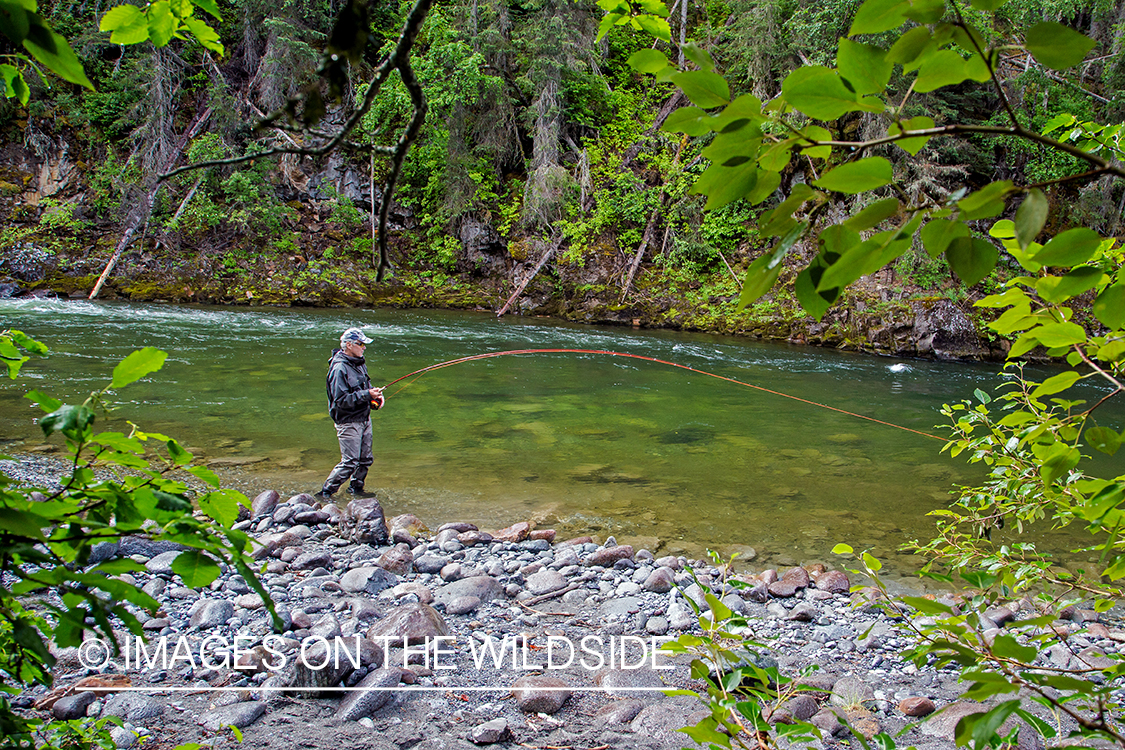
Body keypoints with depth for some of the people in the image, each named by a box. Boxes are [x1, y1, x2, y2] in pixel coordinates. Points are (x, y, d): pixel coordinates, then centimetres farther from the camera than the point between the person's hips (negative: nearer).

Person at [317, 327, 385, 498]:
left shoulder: (359, 363, 8)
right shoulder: (339, 368, -20)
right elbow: (341, 400, -24)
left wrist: (376, 395, 1)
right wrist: (367, 394, -26)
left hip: (364, 418, 9)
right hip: (348, 422, -9)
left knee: (366, 459, 14)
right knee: (350, 462, -8)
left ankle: (356, 487, 33)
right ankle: (325, 493, 5)